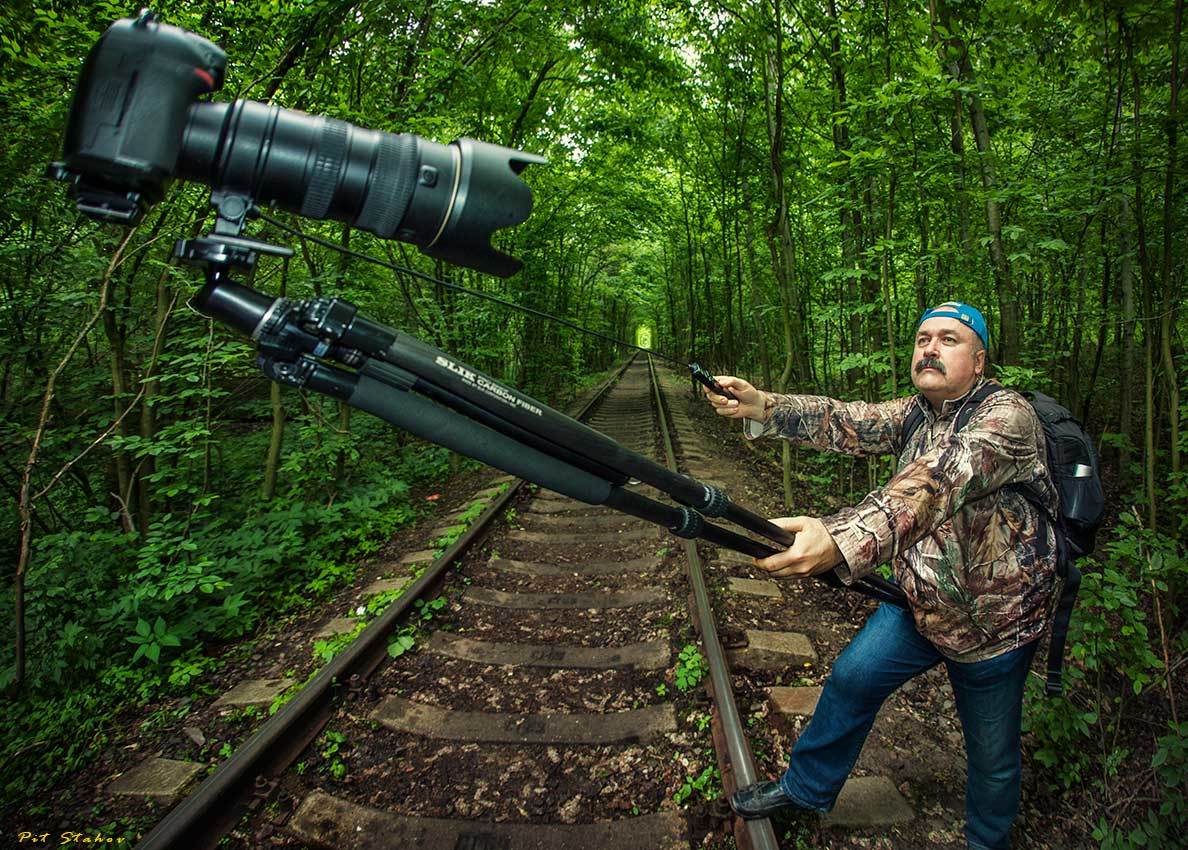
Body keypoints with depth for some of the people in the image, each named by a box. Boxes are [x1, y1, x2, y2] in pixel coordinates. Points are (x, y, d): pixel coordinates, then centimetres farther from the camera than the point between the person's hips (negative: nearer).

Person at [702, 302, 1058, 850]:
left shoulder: (1006, 416, -26)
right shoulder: (919, 412, 0)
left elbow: (940, 481, -43)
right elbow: (850, 423, -10)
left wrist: (844, 541, -59)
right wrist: (762, 407, -27)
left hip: (994, 621, -6)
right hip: (919, 602, 6)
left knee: (992, 755, 14)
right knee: (851, 679, 10)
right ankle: (806, 787, 32)